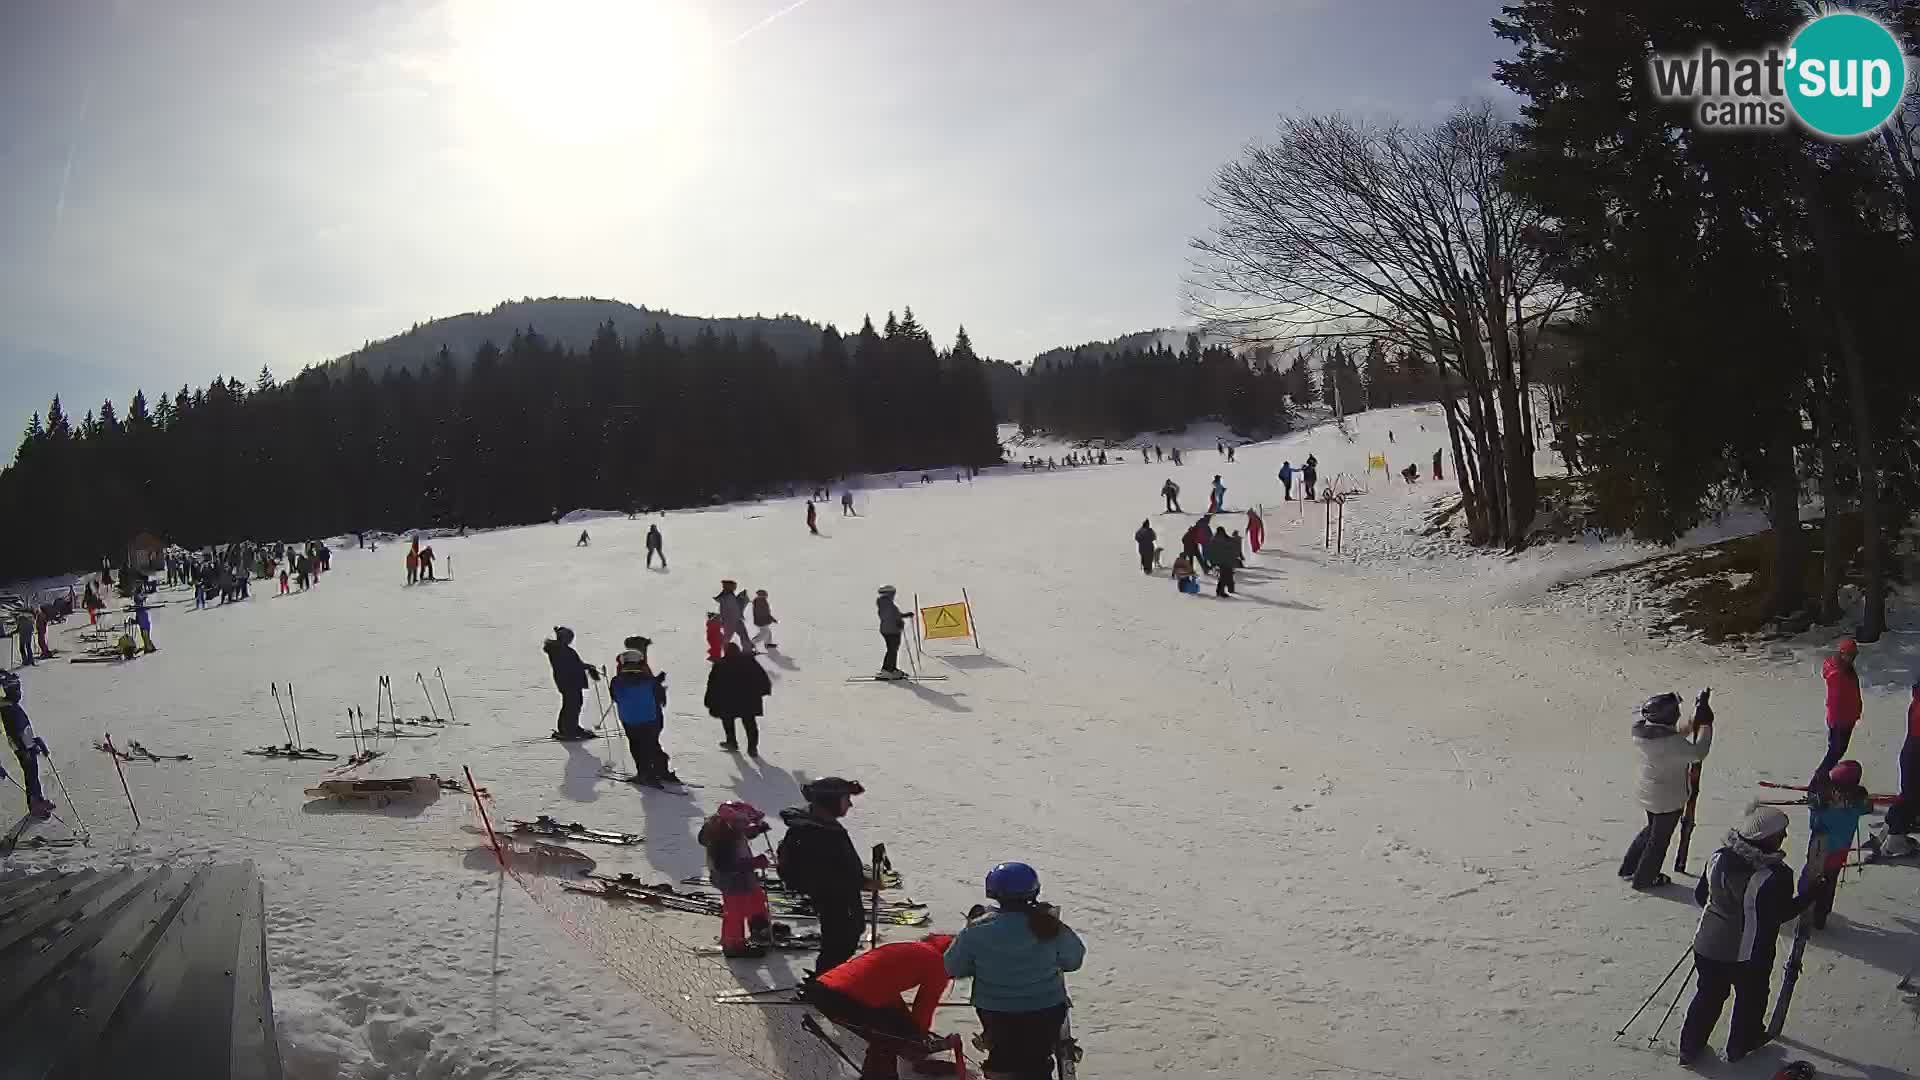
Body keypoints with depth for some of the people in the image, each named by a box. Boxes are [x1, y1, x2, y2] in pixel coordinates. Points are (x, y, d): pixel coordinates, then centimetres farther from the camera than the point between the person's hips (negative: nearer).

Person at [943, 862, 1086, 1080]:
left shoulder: (977, 931, -17)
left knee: (1002, 1057, 23)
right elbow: (1074, 961, -2)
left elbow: (954, 968, -5)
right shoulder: (1051, 927, -17)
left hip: (995, 1015, 0)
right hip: (1045, 1012, 0)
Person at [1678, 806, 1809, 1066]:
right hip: (1750, 954, -4)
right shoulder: (1776, 875, -25)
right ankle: (1740, 1046, 42)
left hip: (1708, 945, 4)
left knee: (1708, 995, 21)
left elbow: (1700, 895, 3)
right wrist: (1808, 897, 3)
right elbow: (1782, 914, -11)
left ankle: (1690, 1048, 29)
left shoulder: (1718, 857, -8)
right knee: (1750, 998, 23)